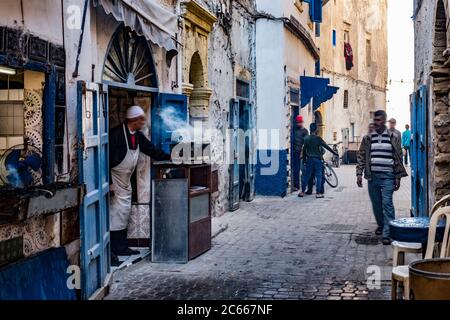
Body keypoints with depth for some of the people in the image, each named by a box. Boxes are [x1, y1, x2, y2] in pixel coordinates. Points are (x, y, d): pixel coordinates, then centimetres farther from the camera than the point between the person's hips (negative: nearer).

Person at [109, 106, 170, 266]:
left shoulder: (137, 136, 5)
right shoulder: (117, 134, -21)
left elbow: (151, 150, 14)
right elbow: (107, 158, -22)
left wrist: (169, 157, 4)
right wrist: (109, 183, -23)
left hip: (125, 180, 9)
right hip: (114, 179, -9)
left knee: (125, 212, 13)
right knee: (116, 213, -10)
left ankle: (121, 247, 22)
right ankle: (109, 251, -7)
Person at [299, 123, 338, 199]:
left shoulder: (306, 139, 3)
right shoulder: (318, 138, -8)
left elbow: (304, 150, 7)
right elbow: (326, 146, -6)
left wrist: (304, 159, 17)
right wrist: (334, 153, 1)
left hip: (309, 159, 4)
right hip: (317, 159, -4)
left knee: (306, 175, 9)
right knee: (318, 176, 2)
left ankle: (302, 191, 9)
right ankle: (318, 193, 1)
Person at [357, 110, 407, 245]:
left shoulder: (393, 137, 2)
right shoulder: (368, 138, 8)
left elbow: (398, 158, 3)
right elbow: (361, 156, 9)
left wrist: (398, 177, -1)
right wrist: (359, 173, 0)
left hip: (387, 176, -3)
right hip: (372, 176, 3)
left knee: (387, 203, -11)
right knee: (376, 204, 12)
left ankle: (387, 233, -11)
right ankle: (381, 225, 33)